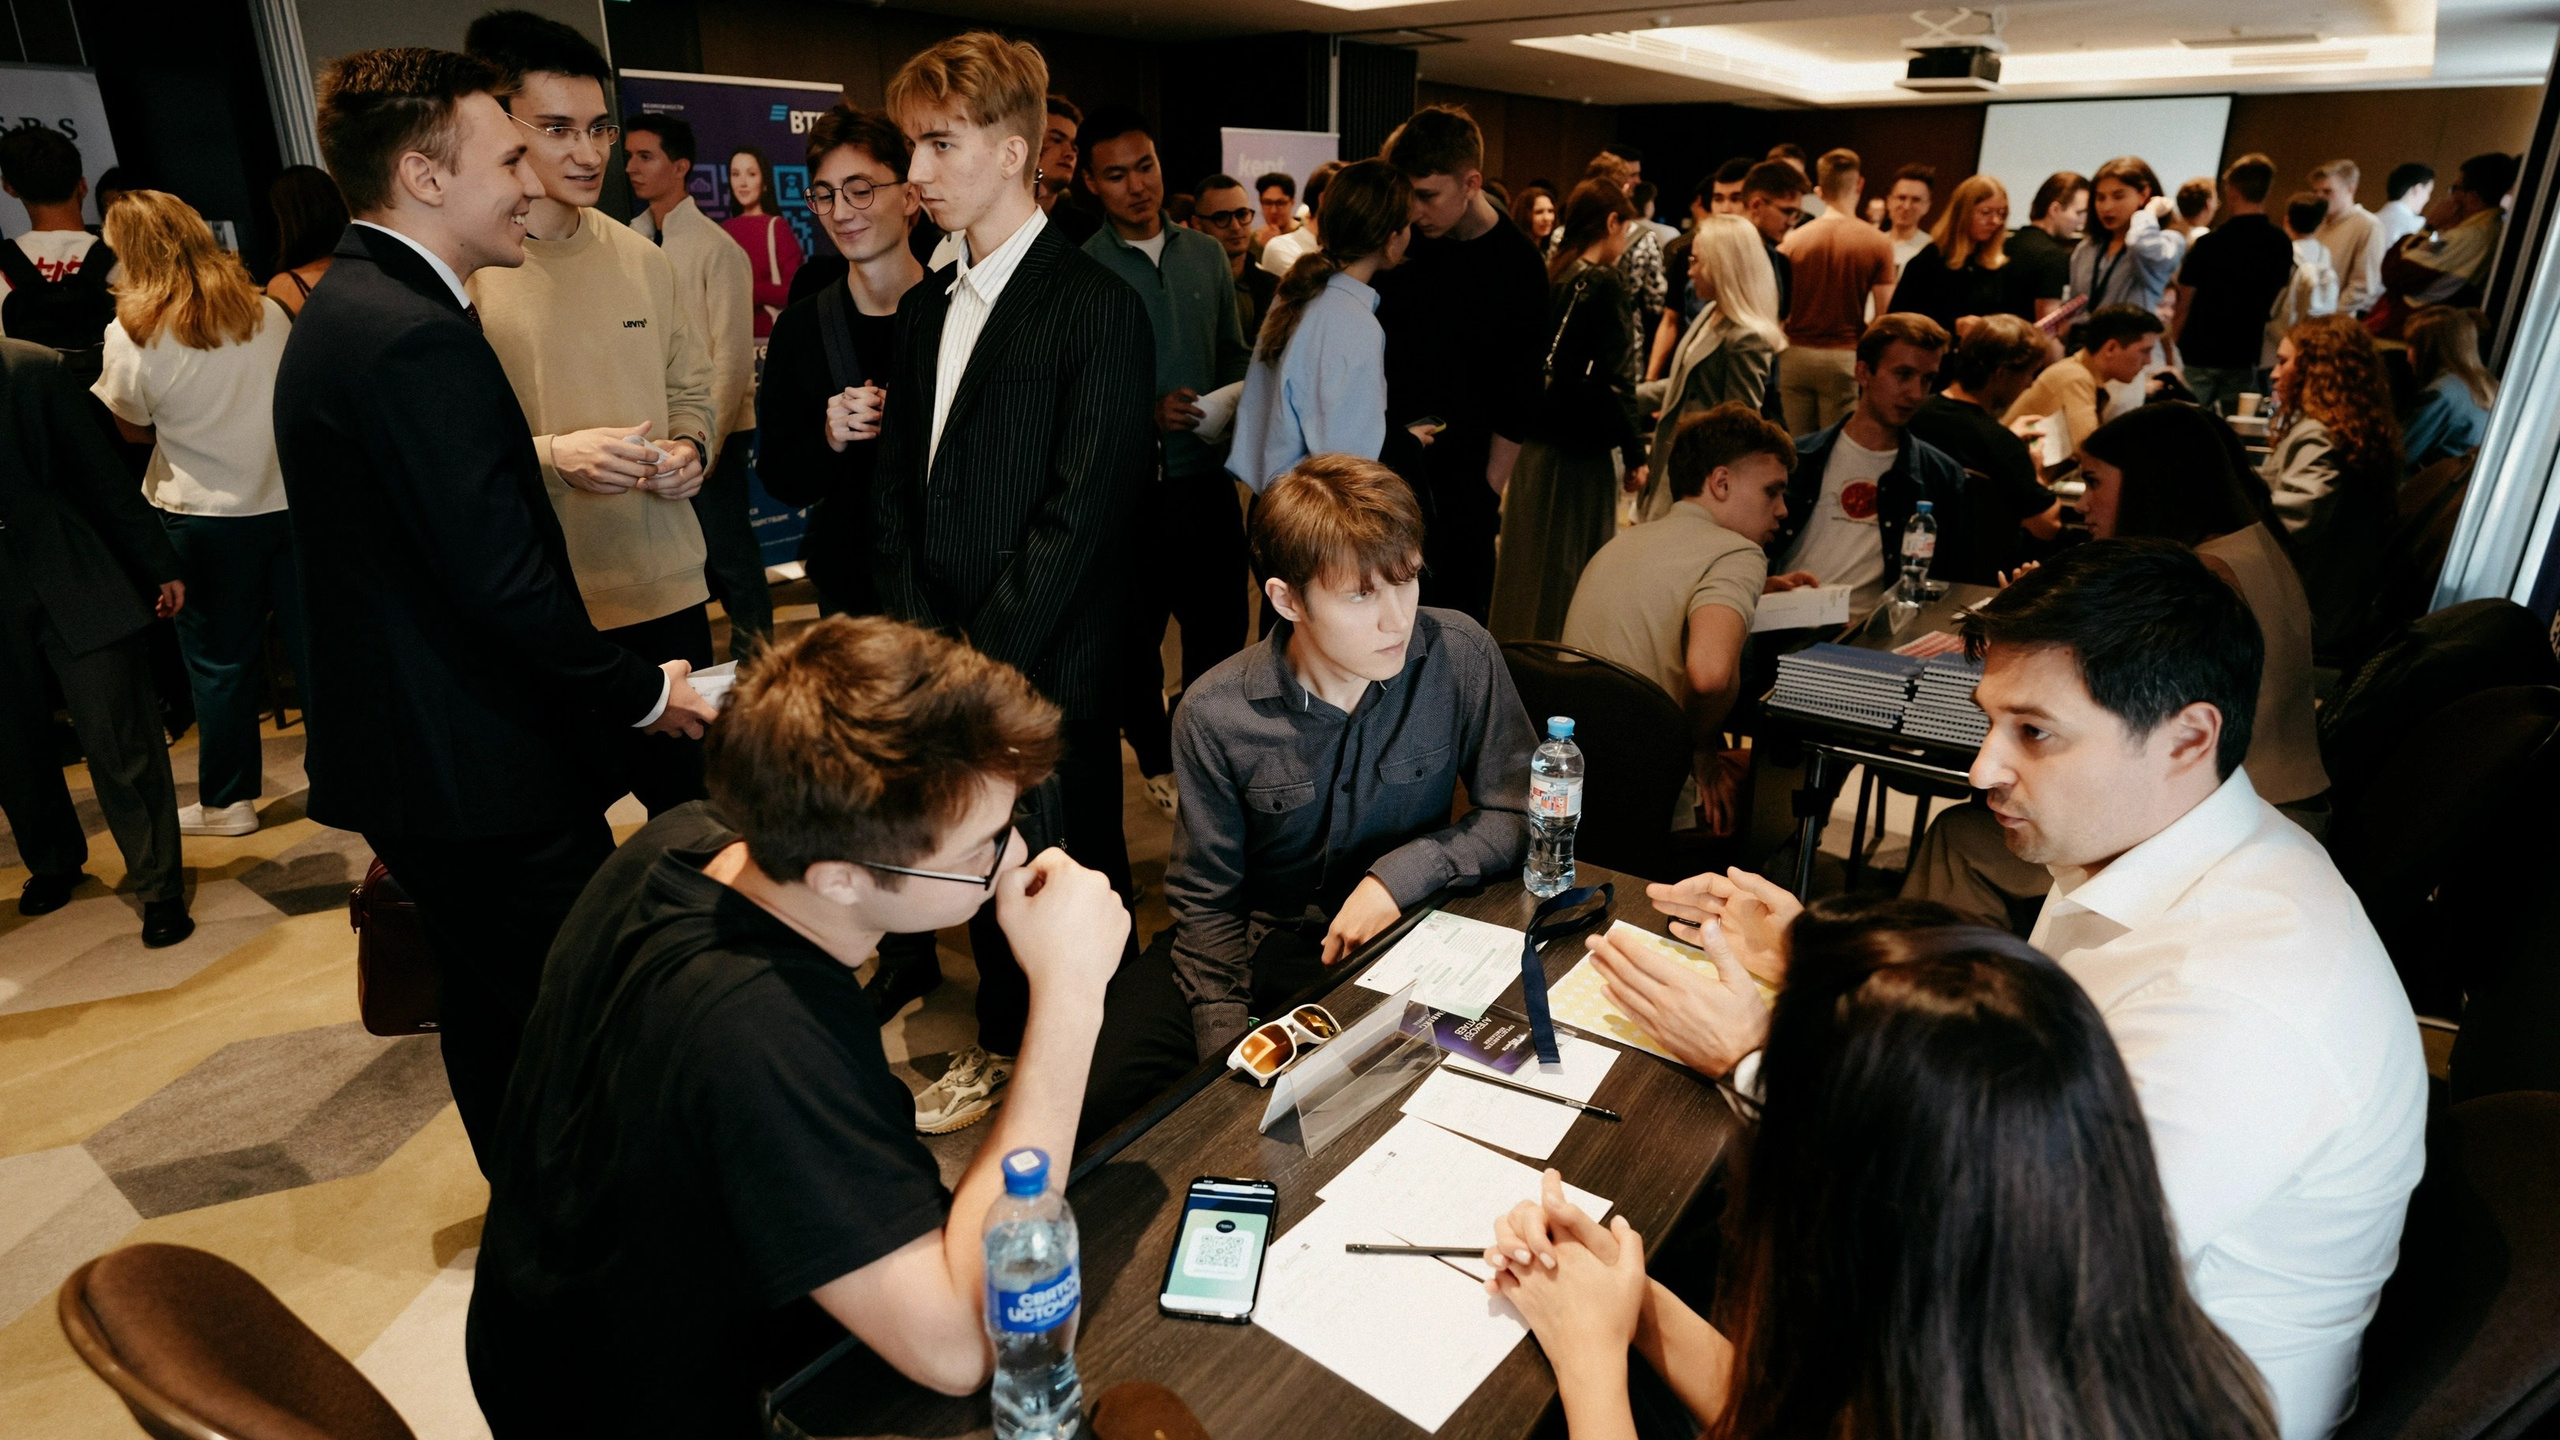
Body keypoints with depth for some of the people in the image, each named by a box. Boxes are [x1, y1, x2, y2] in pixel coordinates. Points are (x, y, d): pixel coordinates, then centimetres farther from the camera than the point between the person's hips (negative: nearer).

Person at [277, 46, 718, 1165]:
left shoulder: (345, 307, 11)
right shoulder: (417, 336, -22)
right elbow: (504, 582, -25)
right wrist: (639, 693, -12)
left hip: (407, 762, 11)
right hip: (481, 777, -11)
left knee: (487, 1009, 23)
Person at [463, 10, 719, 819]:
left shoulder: (641, 260, 10)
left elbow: (693, 389, 19)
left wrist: (689, 449, -1)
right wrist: (550, 455, -21)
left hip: (666, 590, 5)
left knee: (690, 797, 14)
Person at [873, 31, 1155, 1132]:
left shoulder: (1096, 308, -11)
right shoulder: (925, 309, 11)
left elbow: (1078, 514, -16)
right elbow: (898, 484, 12)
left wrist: (979, 659, -14)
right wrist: (917, 637, 0)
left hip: (1047, 671, -6)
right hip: (945, 663, 6)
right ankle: (1002, 1046, 39)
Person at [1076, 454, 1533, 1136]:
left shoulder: (1461, 657, -15)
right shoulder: (1214, 714, -14)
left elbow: (1518, 816, -6)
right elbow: (1205, 900, -5)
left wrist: (1407, 869, -22)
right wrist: (1229, 1045, -15)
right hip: (1258, 943, 0)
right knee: (1091, 1094, -18)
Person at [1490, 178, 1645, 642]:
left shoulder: (1550, 278, 8)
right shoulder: (1603, 284, -13)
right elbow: (1613, 381, -16)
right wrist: (1635, 455, -9)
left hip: (1536, 445, 8)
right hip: (1582, 451, -8)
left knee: (1532, 563, 16)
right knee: (1574, 571, 1)